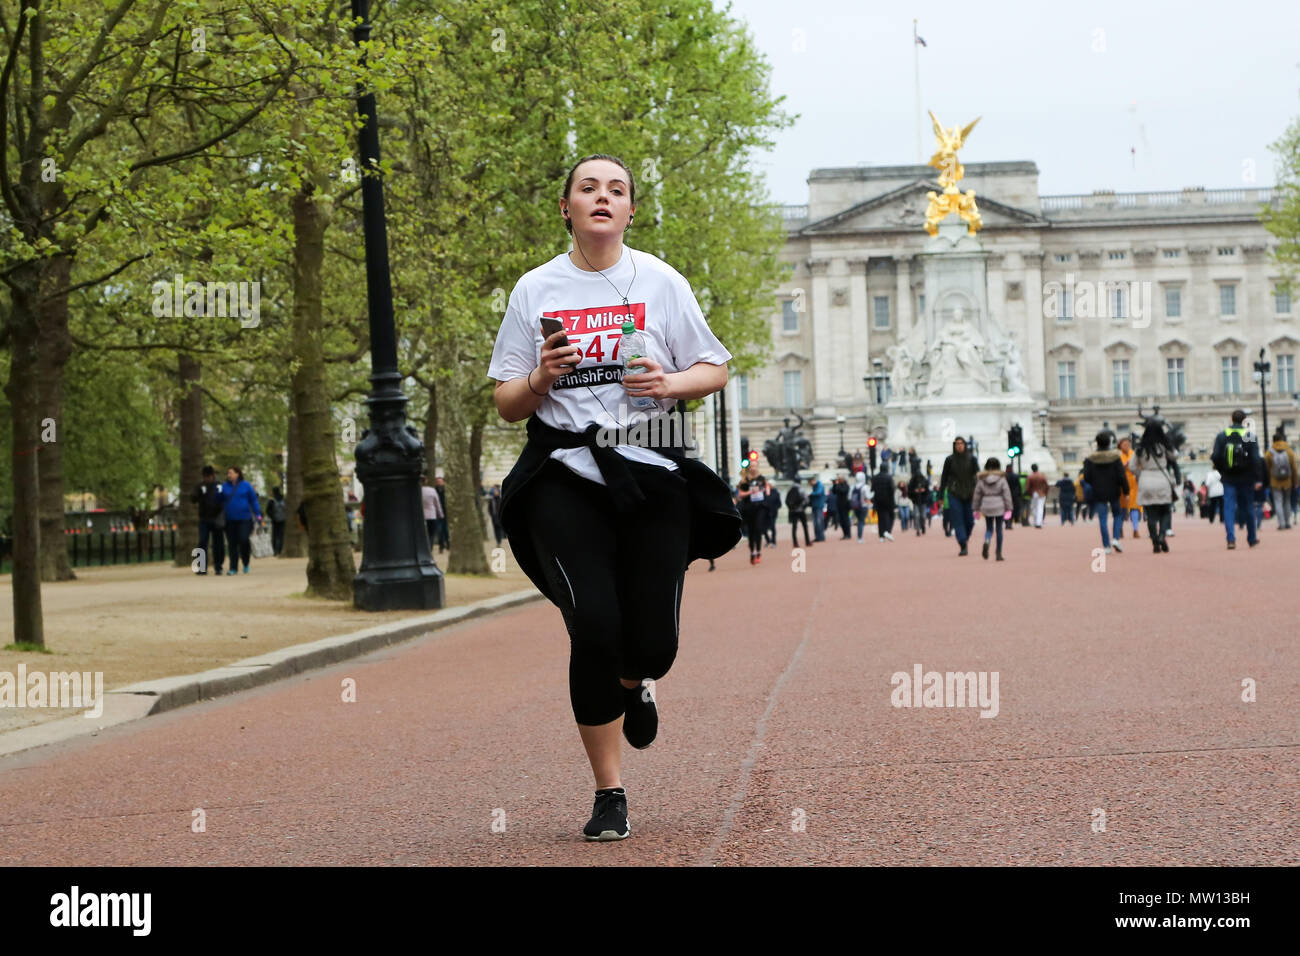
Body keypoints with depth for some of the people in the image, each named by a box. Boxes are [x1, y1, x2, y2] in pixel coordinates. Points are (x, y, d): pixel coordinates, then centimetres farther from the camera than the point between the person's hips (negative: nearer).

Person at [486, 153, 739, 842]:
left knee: (653, 644, -4)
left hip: (652, 472, 1)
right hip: (564, 476, -1)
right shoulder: (535, 290, 8)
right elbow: (506, 404, 10)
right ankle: (609, 795, -1)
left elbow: (714, 372, 10)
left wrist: (671, 382, -11)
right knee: (594, 627, -16)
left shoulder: (661, 282, 7)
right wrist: (541, 378, -11)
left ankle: (631, 685, 38)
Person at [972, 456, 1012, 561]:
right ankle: (999, 554, 8)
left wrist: (976, 509, 13)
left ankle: (987, 541, -21)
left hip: (986, 507, 2)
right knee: (999, 529, 6)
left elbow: (977, 494, 5)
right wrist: (1009, 508, 0)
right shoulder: (1001, 478, -6)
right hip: (999, 506, -2)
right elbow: (1007, 493, -6)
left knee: (989, 528, 13)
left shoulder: (981, 479, 1)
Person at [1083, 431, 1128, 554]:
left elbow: (1086, 477, -4)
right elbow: (1122, 476, -8)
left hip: (1098, 494, 1)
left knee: (1103, 520, 3)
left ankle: (1106, 546, 0)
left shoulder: (1090, 459, -5)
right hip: (1114, 493, 0)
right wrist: (1126, 492, 0)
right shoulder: (1115, 457, -7)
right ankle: (1116, 539, -1)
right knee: (1118, 514, 17)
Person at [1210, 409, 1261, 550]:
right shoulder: (1250, 436, -5)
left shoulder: (1222, 436, -2)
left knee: (1229, 508, -2)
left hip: (1228, 479, 0)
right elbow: (1255, 459, -9)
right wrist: (1257, 479, -6)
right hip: (1245, 479, 0)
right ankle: (1252, 538, 26)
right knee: (1247, 507, 14)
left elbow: (1216, 457, -6)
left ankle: (1231, 539, -17)